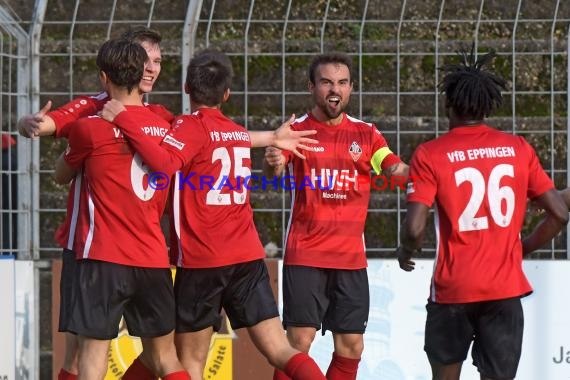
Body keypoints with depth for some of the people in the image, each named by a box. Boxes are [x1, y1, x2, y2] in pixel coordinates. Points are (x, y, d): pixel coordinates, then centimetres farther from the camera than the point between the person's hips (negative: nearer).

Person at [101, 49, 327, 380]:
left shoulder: (191, 126, -7)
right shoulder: (239, 133, 14)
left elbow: (165, 163, -26)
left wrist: (124, 121, -23)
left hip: (200, 260, -5)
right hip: (248, 256, 5)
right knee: (281, 351, 0)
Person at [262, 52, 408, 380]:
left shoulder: (366, 134, 8)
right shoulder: (297, 131, 0)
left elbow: (396, 169, -6)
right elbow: (273, 170, -17)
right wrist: (273, 164, -41)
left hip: (351, 257, 3)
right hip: (305, 255, -3)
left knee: (351, 347, 5)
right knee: (299, 341, -9)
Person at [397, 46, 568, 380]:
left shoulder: (430, 155, -5)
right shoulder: (519, 149, 3)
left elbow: (415, 228, -13)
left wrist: (406, 252, 9)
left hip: (453, 289, -1)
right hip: (506, 289, 1)